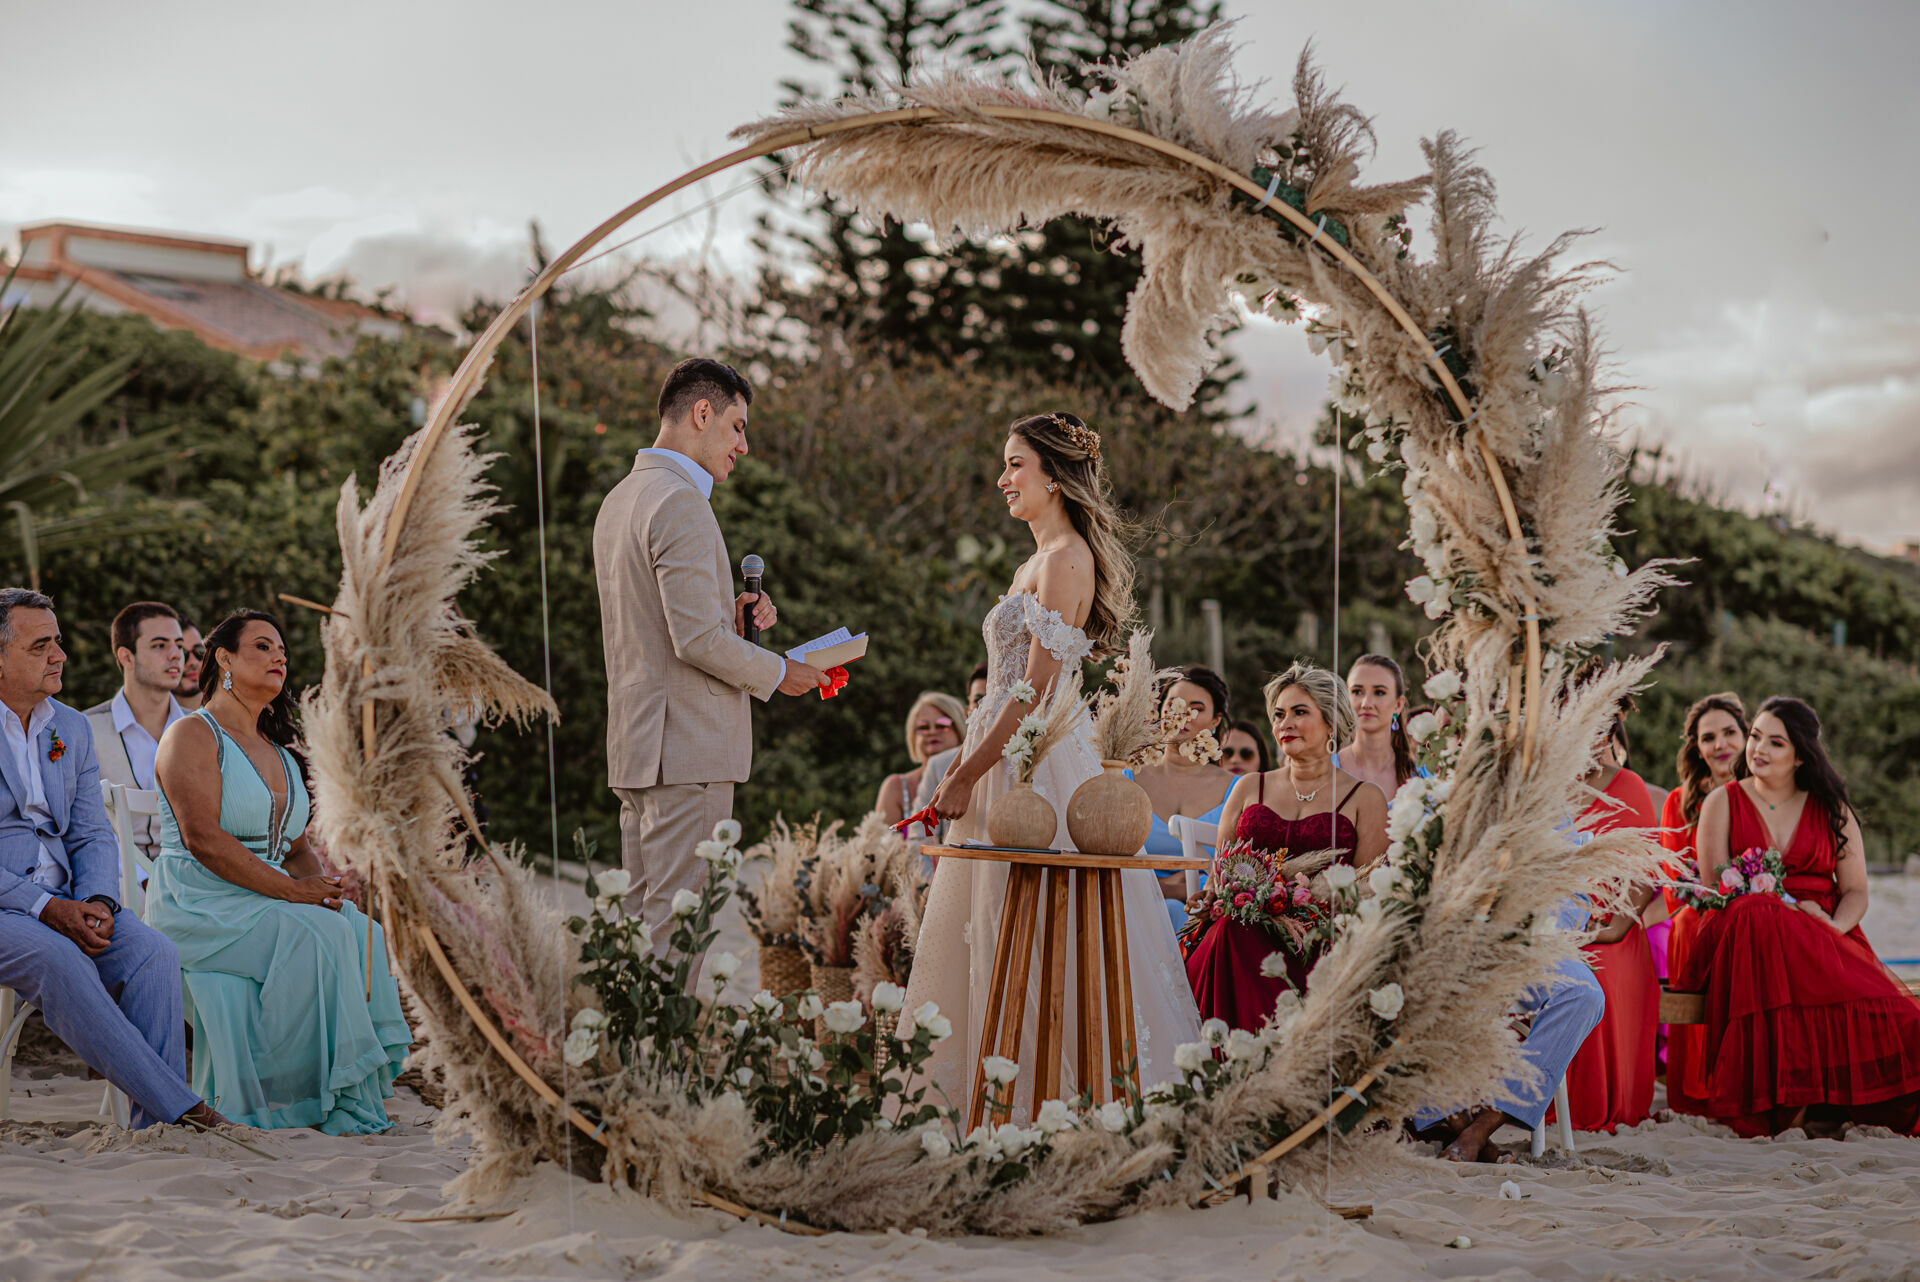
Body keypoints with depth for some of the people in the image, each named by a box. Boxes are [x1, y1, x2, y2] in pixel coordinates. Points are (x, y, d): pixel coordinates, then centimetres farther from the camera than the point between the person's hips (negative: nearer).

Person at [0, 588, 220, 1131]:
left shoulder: (72, 729, 15)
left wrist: (96, 902, -10)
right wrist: (47, 908, -20)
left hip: (63, 906, 6)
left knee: (152, 952, -23)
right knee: (58, 959, -35)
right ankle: (179, 1107, -34)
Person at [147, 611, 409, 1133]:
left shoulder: (280, 754, 21)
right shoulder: (193, 734, -4)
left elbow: (298, 847, 18)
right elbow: (202, 839, -17)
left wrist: (320, 887, -6)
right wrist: (291, 890, -21)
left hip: (264, 904, 7)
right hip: (197, 907, -7)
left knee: (362, 930, -18)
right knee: (319, 937, -29)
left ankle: (360, 1094, -20)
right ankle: (333, 1100, -23)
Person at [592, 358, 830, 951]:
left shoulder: (619, 499, 17)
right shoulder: (680, 502, -14)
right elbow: (697, 640, -20)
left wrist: (732, 616, 11)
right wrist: (778, 673, -6)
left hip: (636, 747, 10)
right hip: (687, 747, -10)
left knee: (642, 918, 11)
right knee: (676, 924, -8)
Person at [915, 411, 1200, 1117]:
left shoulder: (1066, 559, -11)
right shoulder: (1037, 563, 19)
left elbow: (1036, 688, -17)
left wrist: (966, 773, -16)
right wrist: (967, 768, 17)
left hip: (1040, 763, -10)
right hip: (1014, 760, 10)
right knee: (989, 944, 9)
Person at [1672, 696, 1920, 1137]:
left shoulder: (1832, 811, 16)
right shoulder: (1722, 803, 10)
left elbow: (1856, 892, 11)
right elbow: (1715, 886, -1)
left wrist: (1835, 926, -13)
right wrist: (1794, 909, -16)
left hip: (1826, 939, 2)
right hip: (1749, 932, -2)